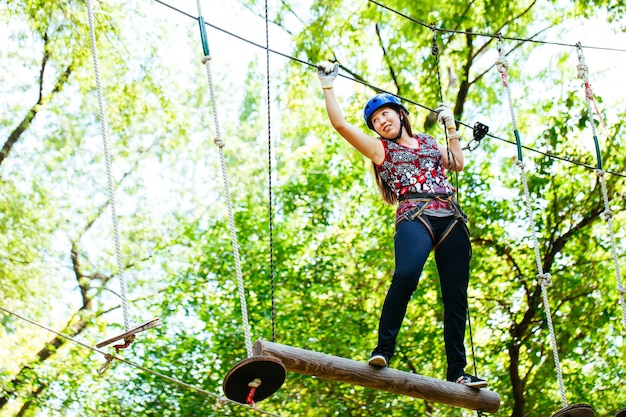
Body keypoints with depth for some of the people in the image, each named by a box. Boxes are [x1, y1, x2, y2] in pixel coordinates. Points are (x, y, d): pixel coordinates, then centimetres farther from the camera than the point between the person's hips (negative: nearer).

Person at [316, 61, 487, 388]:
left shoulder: (428, 142, 25)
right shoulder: (380, 148, 13)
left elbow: (457, 163, 38)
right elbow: (340, 123, 6)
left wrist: (451, 128, 32)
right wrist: (327, 85, 10)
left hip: (452, 220, 4)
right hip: (414, 217, -4)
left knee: (456, 296, -1)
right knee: (405, 275, -33)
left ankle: (457, 371, 4)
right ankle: (383, 349, -27)